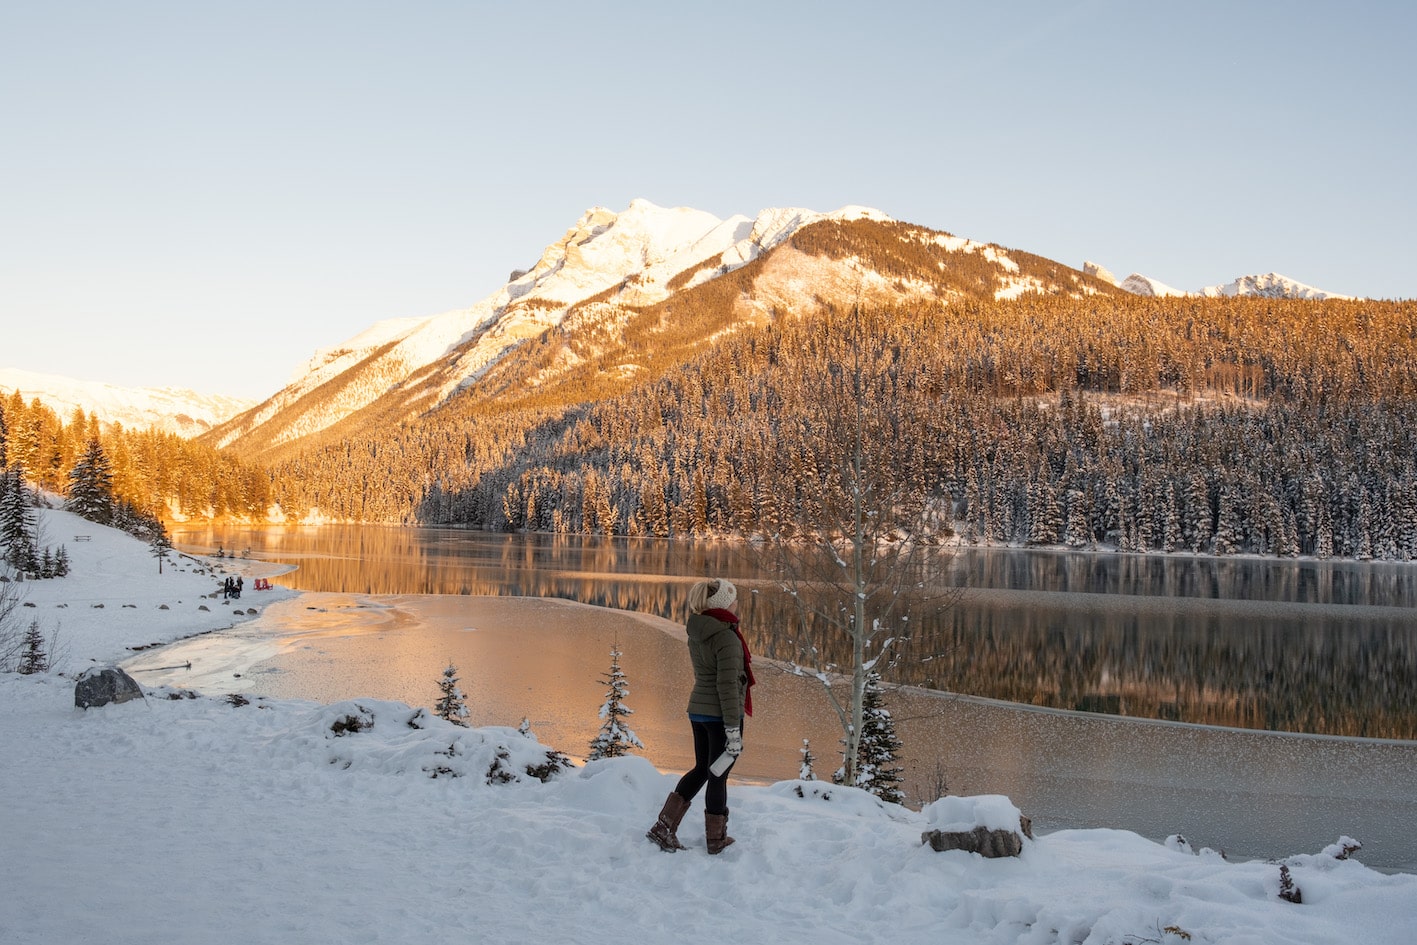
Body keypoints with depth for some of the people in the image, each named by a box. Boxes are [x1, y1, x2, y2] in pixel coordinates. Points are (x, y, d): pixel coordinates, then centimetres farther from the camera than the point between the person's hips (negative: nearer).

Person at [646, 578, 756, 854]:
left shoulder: (697, 632, 6)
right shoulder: (726, 637, -20)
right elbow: (727, 685, -22)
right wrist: (733, 730, -20)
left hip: (698, 710, 8)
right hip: (721, 714, -8)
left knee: (702, 769, 20)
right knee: (718, 775, 6)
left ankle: (664, 826, 15)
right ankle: (716, 839, 19)